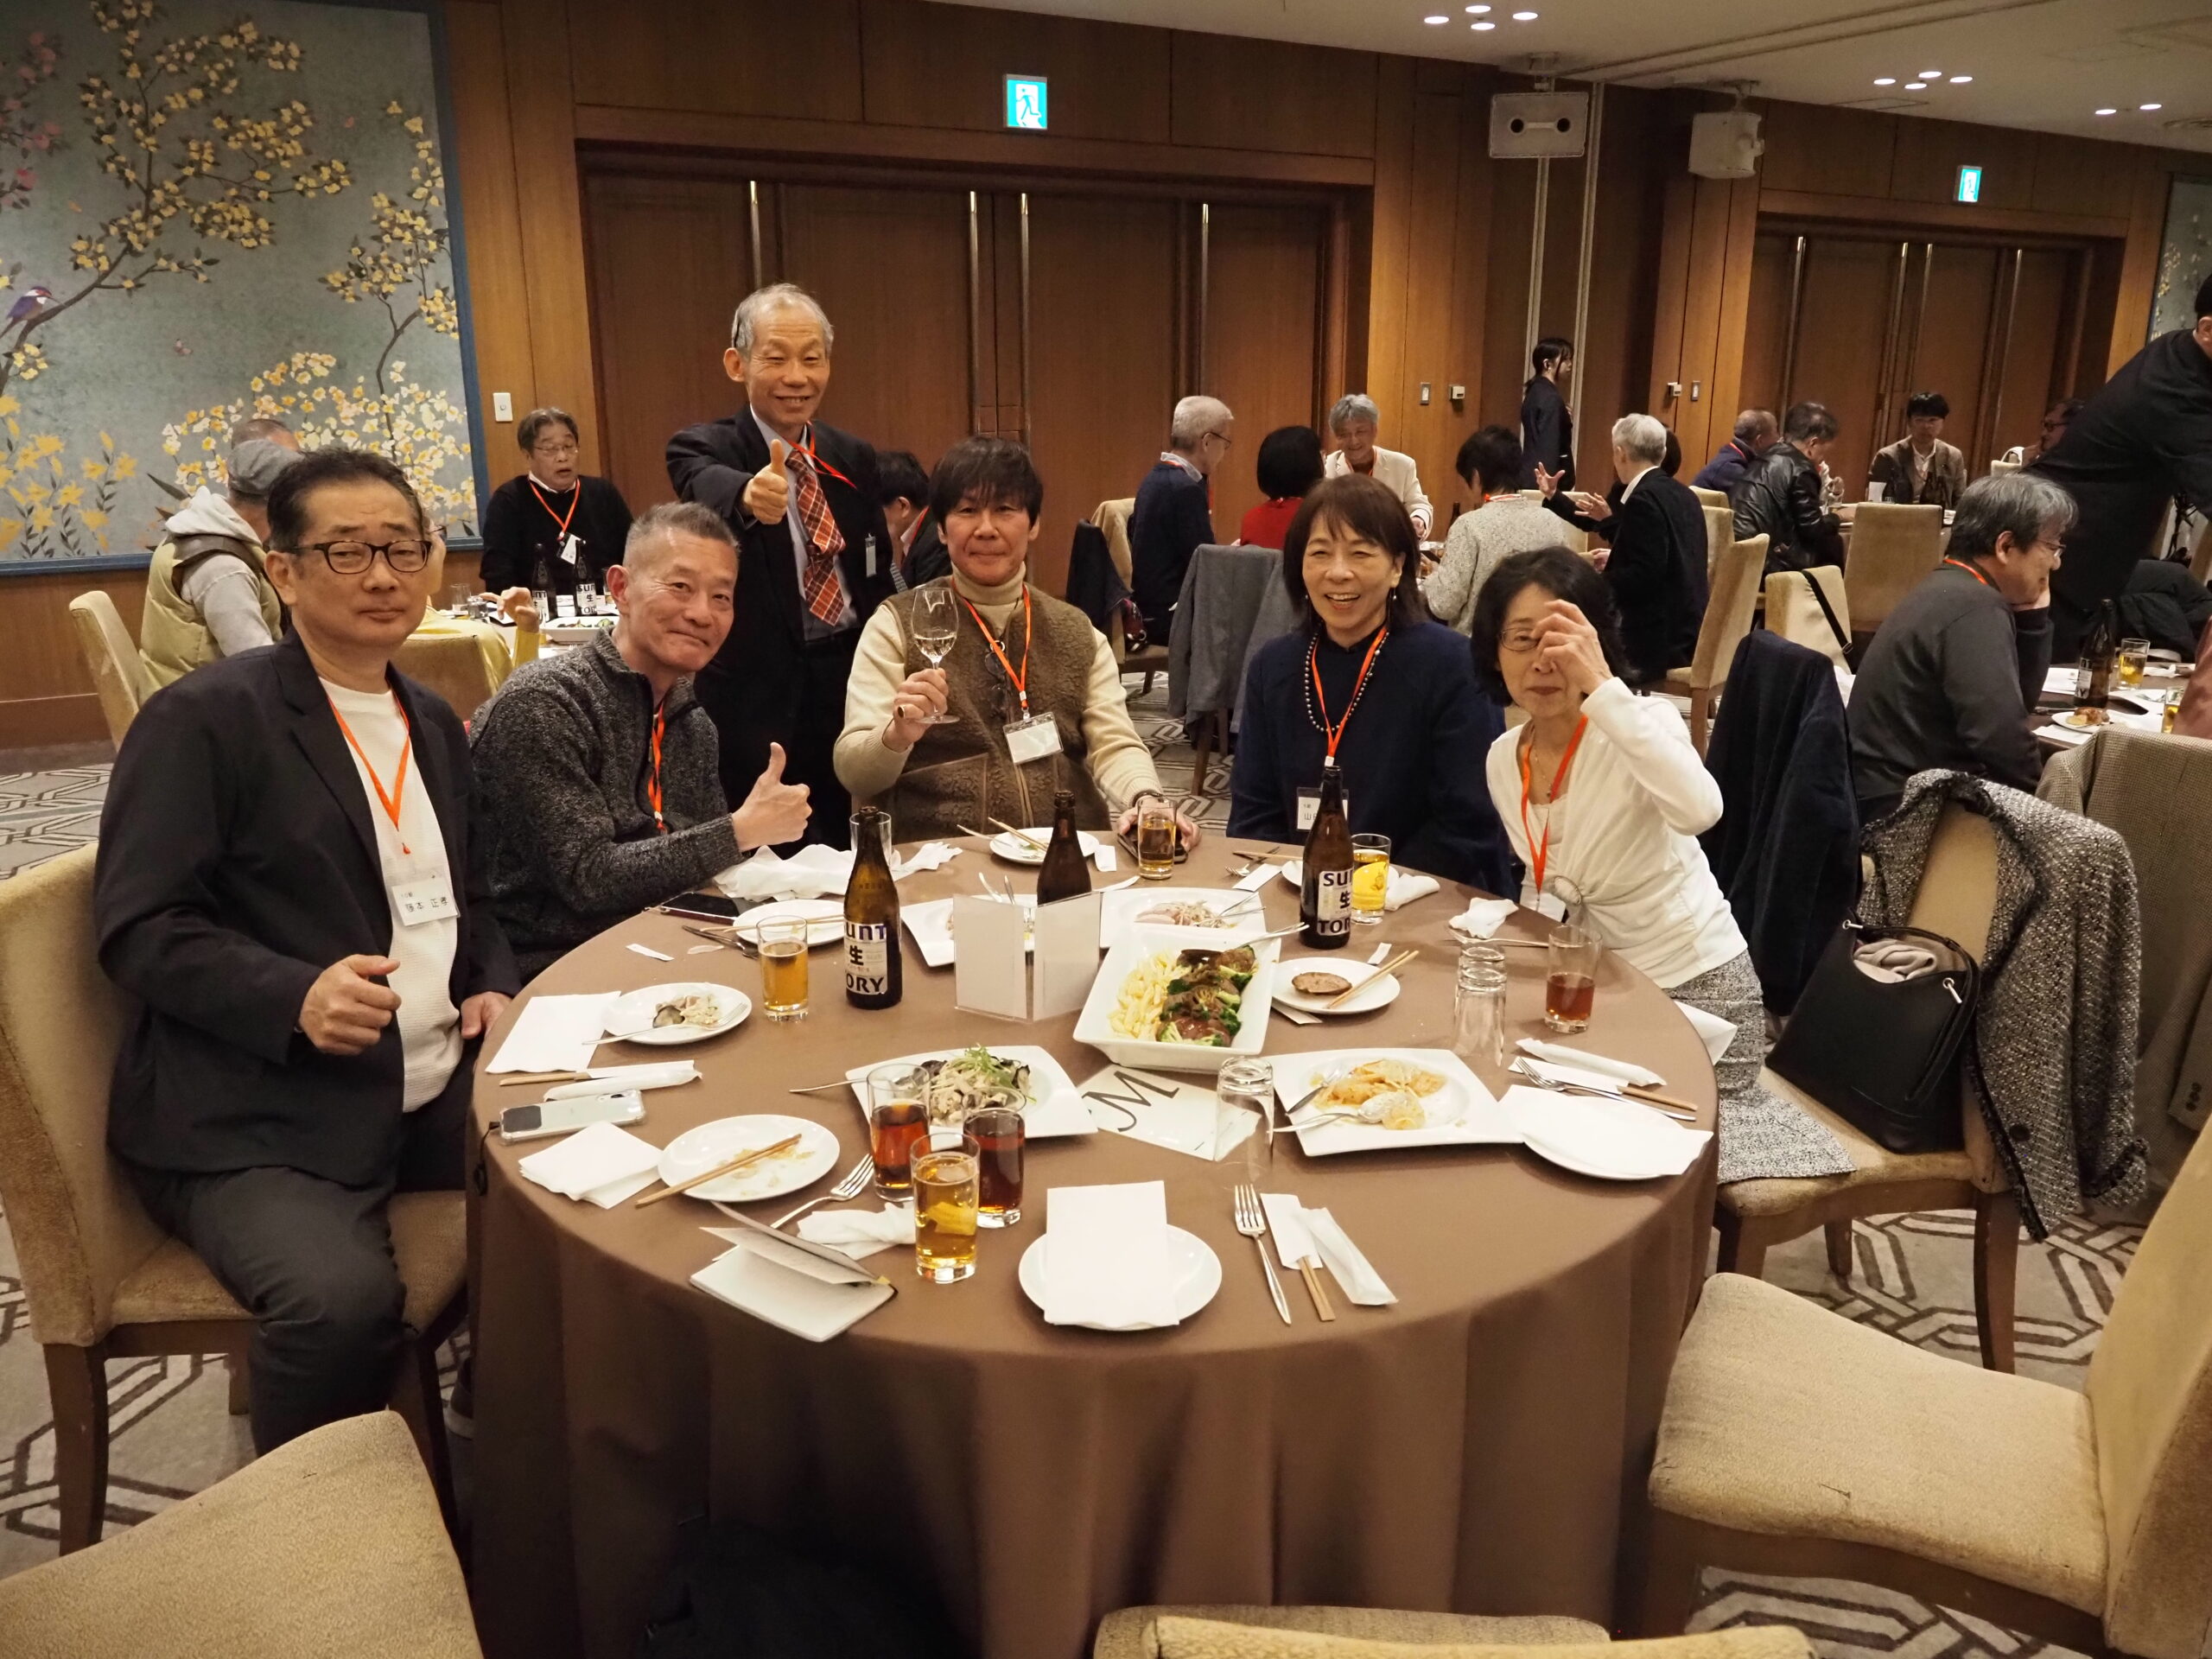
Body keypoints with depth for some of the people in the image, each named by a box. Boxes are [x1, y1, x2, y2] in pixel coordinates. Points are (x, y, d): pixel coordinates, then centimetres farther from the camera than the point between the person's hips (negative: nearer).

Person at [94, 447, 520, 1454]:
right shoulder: (206, 719, -5)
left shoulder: (433, 723, 16)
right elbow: (138, 928, -10)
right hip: (253, 1117, -6)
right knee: (344, 1298, -32)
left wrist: (495, 988, 3)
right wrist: (296, 997, -26)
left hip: (437, 1089, 7)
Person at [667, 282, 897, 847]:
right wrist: (749, 495, -54)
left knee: (843, 845, 12)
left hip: (850, 682, 4)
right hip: (758, 695, -4)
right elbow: (707, 488, -31)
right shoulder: (703, 447, -6)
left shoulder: (854, 458, 8)